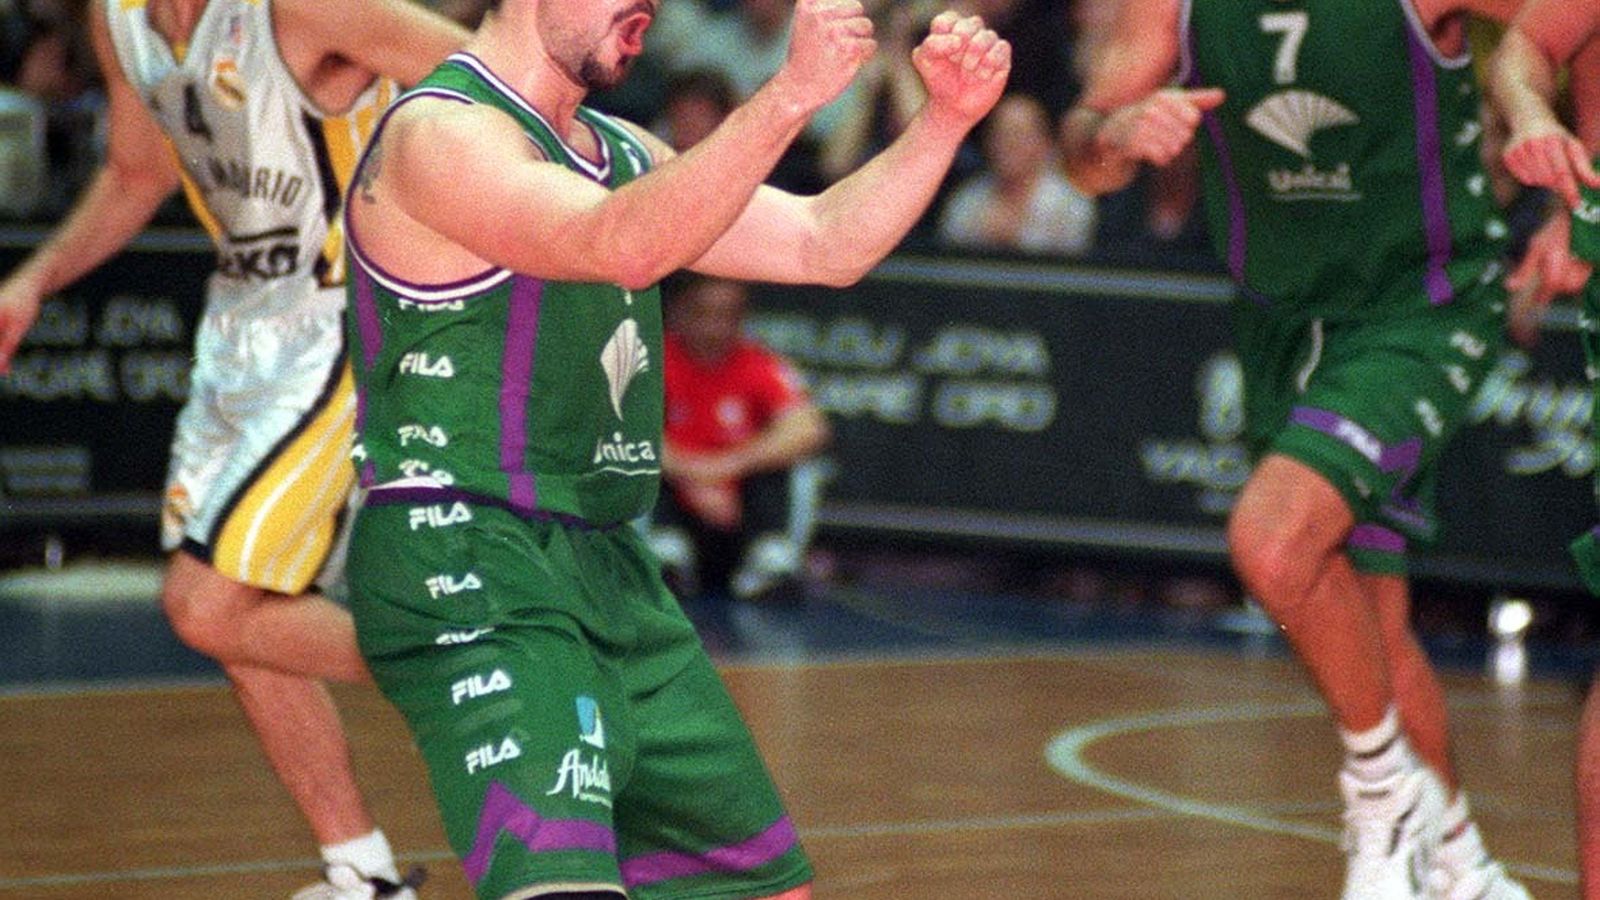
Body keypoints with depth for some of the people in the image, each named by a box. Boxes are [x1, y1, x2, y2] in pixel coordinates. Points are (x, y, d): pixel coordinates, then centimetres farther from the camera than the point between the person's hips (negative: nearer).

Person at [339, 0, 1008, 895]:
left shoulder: (621, 152, 17)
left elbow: (821, 245, 15)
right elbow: (621, 247, -29)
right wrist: (791, 95, -35)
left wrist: (947, 118, 1)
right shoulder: (440, 135, -12)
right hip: (472, 579, -10)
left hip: (610, 576, 10)